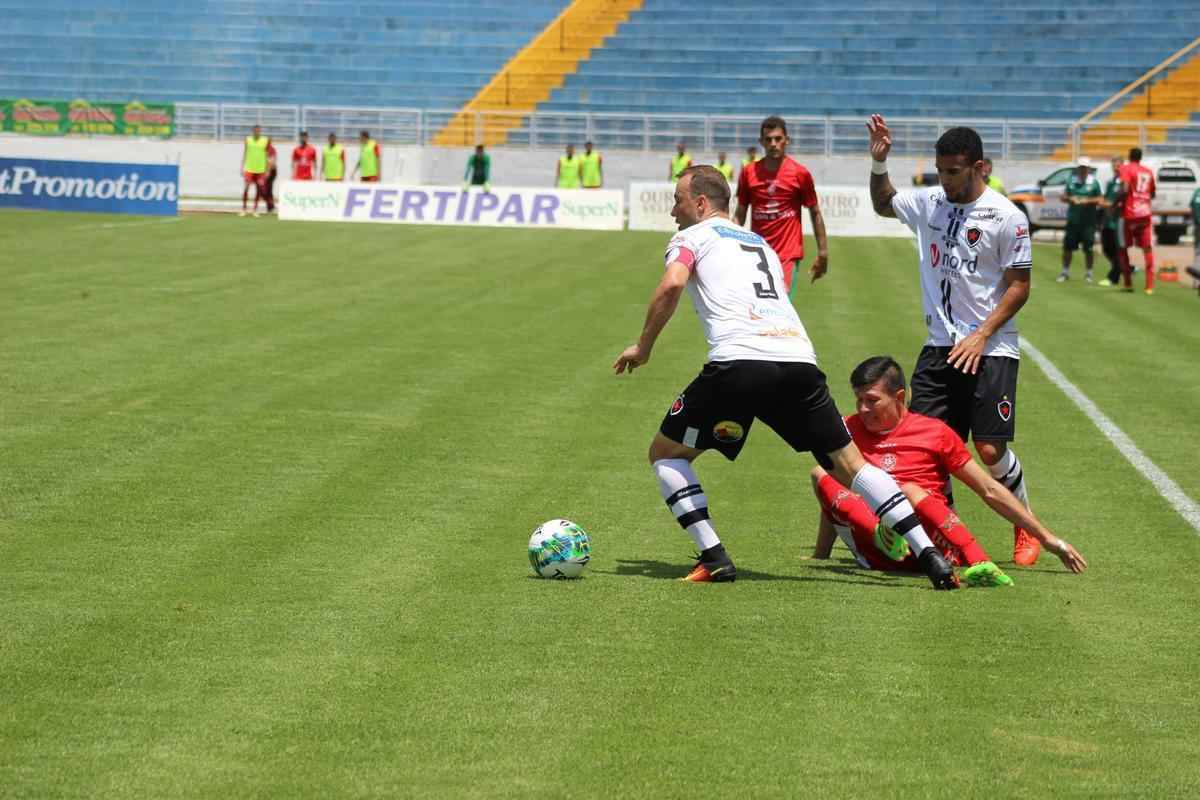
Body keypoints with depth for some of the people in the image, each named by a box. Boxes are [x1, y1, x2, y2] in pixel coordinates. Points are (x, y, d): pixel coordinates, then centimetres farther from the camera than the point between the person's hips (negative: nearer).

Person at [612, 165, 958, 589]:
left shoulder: (692, 238, 15)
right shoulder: (761, 243, 35)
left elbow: (672, 285, -4)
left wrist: (642, 346, 5)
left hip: (739, 361, -5)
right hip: (799, 359, 5)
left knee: (665, 453, 13)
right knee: (849, 464, 13)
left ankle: (713, 558, 0)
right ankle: (932, 557, 1)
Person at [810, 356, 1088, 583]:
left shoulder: (934, 432, 12)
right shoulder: (848, 430, 19)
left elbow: (990, 491, 13)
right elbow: (834, 502, 26)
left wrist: (1047, 538, 11)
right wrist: (819, 557, 18)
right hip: (875, 556, 2)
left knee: (911, 491, -33)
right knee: (821, 474, -16)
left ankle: (979, 566, -54)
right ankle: (882, 537, -43)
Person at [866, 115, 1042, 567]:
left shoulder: (1006, 217, -10)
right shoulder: (929, 202, 7)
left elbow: (1019, 287, -8)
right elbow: (883, 204, 27)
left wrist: (981, 336, -15)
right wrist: (878, 161, 10)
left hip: (990, 350, -5)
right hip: (940, 344, 5)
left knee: (990, 450, -9)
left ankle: (1027, 530, 13)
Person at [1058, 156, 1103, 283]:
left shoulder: (1094, 182, -3)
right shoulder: (1071, 180, 6)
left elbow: (1100, 199, -4)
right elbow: (1064, 196, 11)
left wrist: (1088, 201, -18)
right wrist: (1070, 198, -10)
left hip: (1088, 220, -3)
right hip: (1073, 219, 3)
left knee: (1088, 248, 2)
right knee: (1068, 246, 5)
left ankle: (1088, 273, 16)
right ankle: (1065, 271, 17)